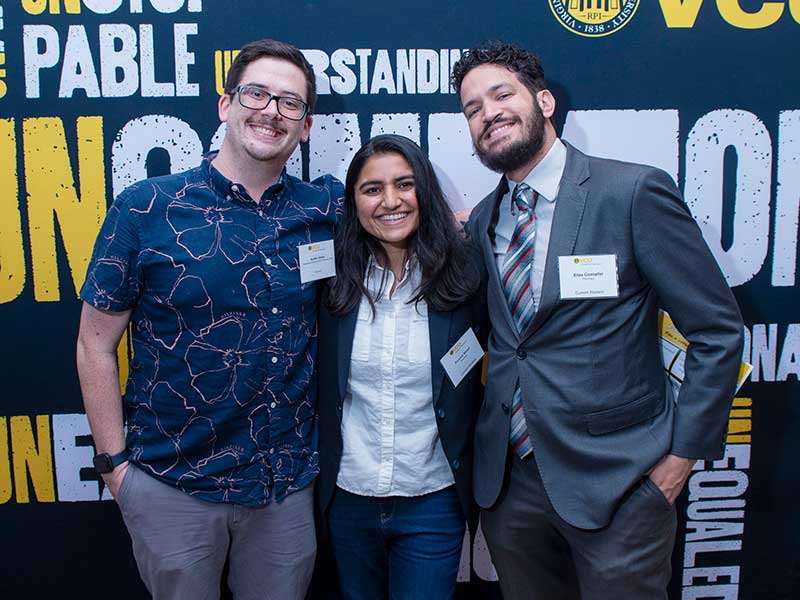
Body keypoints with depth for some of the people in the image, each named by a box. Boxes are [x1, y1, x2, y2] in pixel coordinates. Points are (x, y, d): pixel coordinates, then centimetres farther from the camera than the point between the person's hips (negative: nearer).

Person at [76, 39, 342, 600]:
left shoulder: (326, 207, -2)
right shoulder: (145, 207, -8)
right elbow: (96, 343, -4)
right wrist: (114, 462, -4)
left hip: (290, 482, 3)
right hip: (173, 484, -2)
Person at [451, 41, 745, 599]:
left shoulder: (634, 191, -11)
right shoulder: (480, 223, 7)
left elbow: (719, 329, -8)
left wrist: (684, 451, -8)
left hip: (616, 483, -5)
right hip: (507, 480, 5)